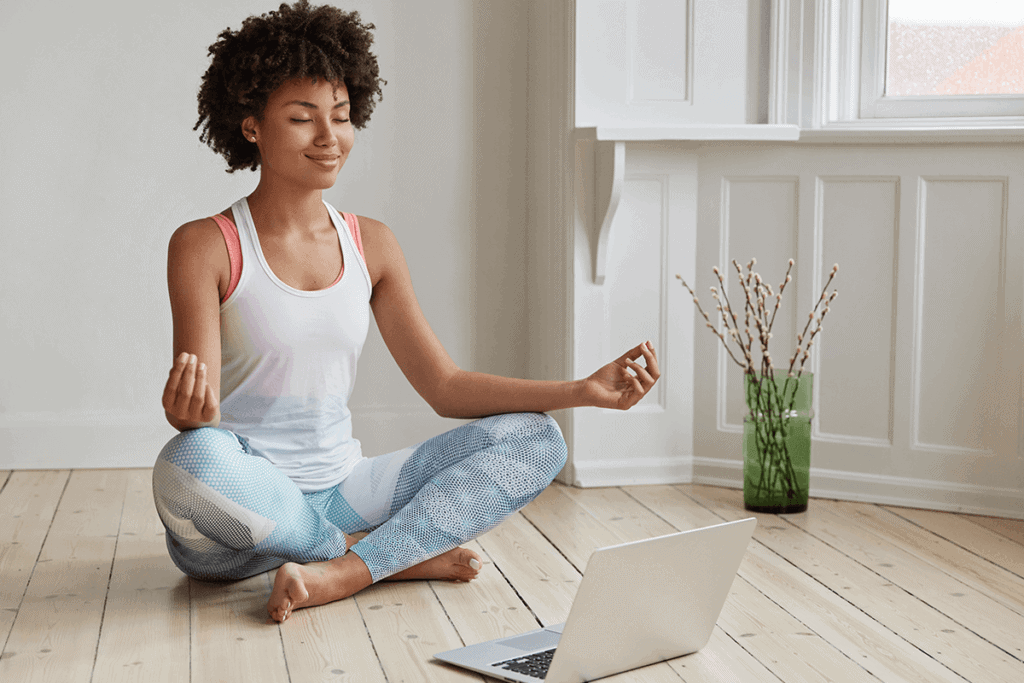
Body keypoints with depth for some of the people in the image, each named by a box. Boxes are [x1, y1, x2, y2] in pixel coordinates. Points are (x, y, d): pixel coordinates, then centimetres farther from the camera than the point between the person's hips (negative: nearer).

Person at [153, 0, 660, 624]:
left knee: (534, 438, -8)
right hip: (242, 516, -4)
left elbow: (445, 387, 6)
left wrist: (586, 390, -4)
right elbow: (197, 413, -14)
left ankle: (340, 573, -24)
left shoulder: (372, 245, 8)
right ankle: (401, 555, -15)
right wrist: (187, 409, -39)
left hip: (339, 494, 4)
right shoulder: (205, 246, -6)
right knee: (189, 462, -38)